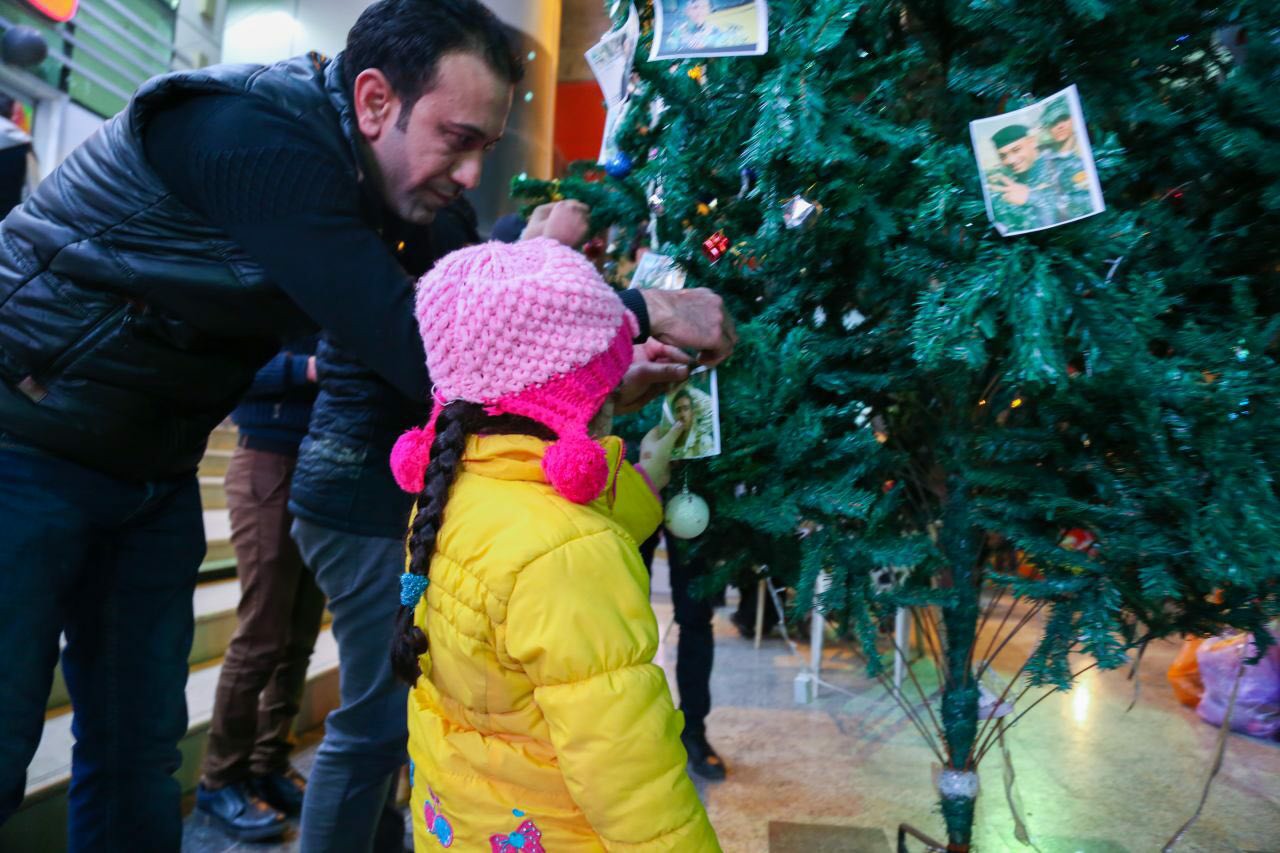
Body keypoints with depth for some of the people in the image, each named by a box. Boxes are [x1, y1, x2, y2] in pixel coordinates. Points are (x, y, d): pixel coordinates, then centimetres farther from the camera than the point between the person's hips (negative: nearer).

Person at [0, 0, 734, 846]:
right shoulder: (259, 134, -27)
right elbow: (424, 356, -32)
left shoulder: (357, 172, 0)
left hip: (150, 474, 7)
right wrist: (643, 312, -26)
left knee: (140, 749, 10)